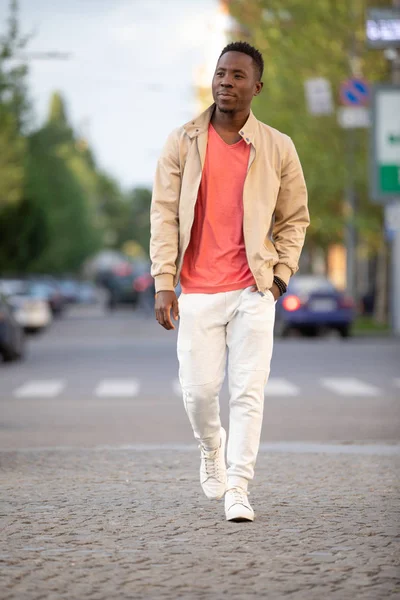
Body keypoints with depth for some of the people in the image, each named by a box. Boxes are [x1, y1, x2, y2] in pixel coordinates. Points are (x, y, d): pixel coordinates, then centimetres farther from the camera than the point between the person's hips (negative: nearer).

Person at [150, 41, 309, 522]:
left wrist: (281, 275, 1)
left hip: (253, 290, 0)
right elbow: (164, 215, 2)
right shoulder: (182, 143, 2)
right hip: (198, 292, 0)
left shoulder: (278, 149, 2)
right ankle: (211, 448, 33)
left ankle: (237, 490, -1)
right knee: (199, 389, 1)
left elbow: (294, 218, 12)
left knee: (248, 392, -6)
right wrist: (164, 283, -4)